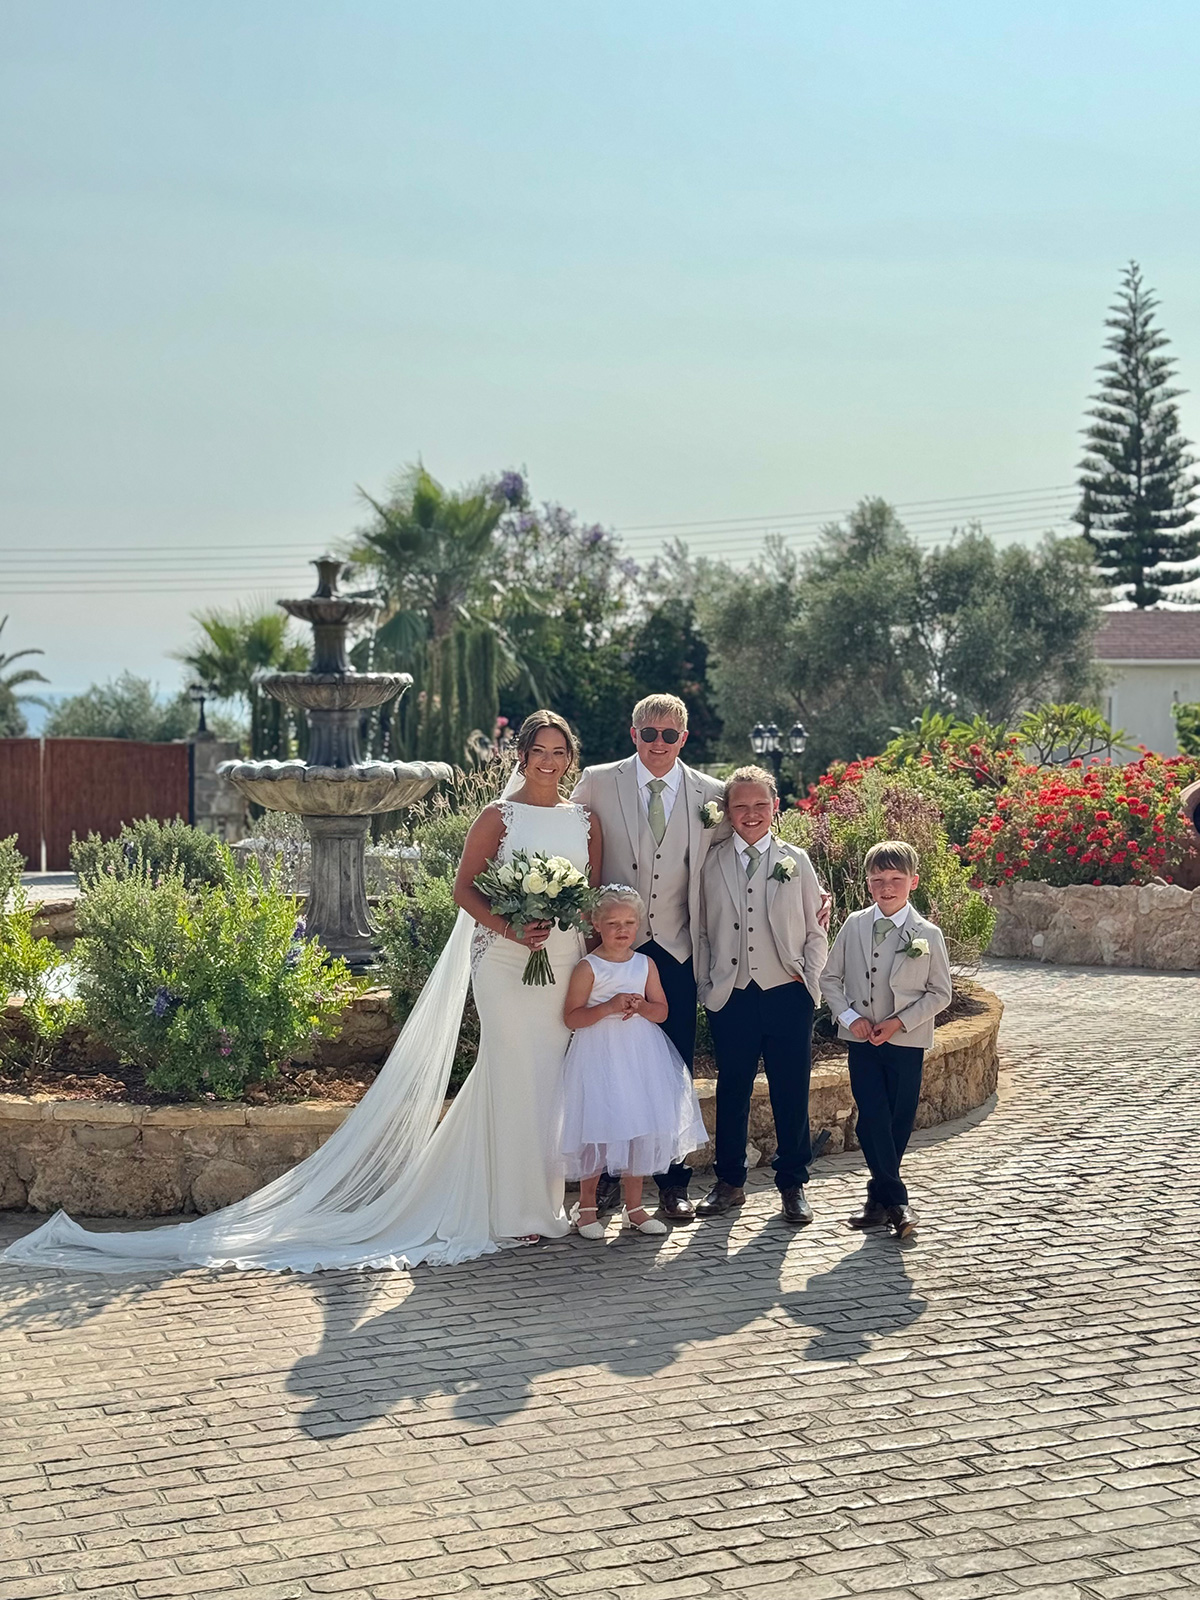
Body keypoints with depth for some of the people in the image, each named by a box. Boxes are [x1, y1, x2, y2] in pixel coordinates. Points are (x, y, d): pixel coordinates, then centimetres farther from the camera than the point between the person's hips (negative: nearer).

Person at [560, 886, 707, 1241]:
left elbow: (662, 1011, 8)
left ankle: (634, 1206, 19)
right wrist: (609, 1007, -21)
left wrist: (640, 1006, -13)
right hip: (599, 1057, -4)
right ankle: (587, 1207, 12)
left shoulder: (645, 964, 7)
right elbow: (571, 1017, -10)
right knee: (598, 1131, -3)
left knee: (640, 1131, 7)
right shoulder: (588, 968, -6)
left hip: (639, 1056, 5)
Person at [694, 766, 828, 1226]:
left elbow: (816, 932, 10)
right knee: (732, 1090, 8)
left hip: (788, 995, 0)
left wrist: (807, 975, -2)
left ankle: (792, 1184, 18)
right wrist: (707, 986, 2)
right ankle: (729, 1182, 21)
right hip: (731, 997, 0)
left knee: (791, 1093, 5)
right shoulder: (711, 863, 4)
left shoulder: (795, 861, 5)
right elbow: (702, 931, 8)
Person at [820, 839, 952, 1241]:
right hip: (861, 1040, 1)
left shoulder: (928, 935, -5)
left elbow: (940, 993, -1)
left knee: (898, 1122, 4)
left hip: (906, 1042, -1)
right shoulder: (854, 926, 1)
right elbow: (831, 978, 7)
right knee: (872, 1119, -5)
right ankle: (895, 1202, 1)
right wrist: (849, 1016, -7)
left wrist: (899, 1022, -12)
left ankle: (880, 1198, 18)